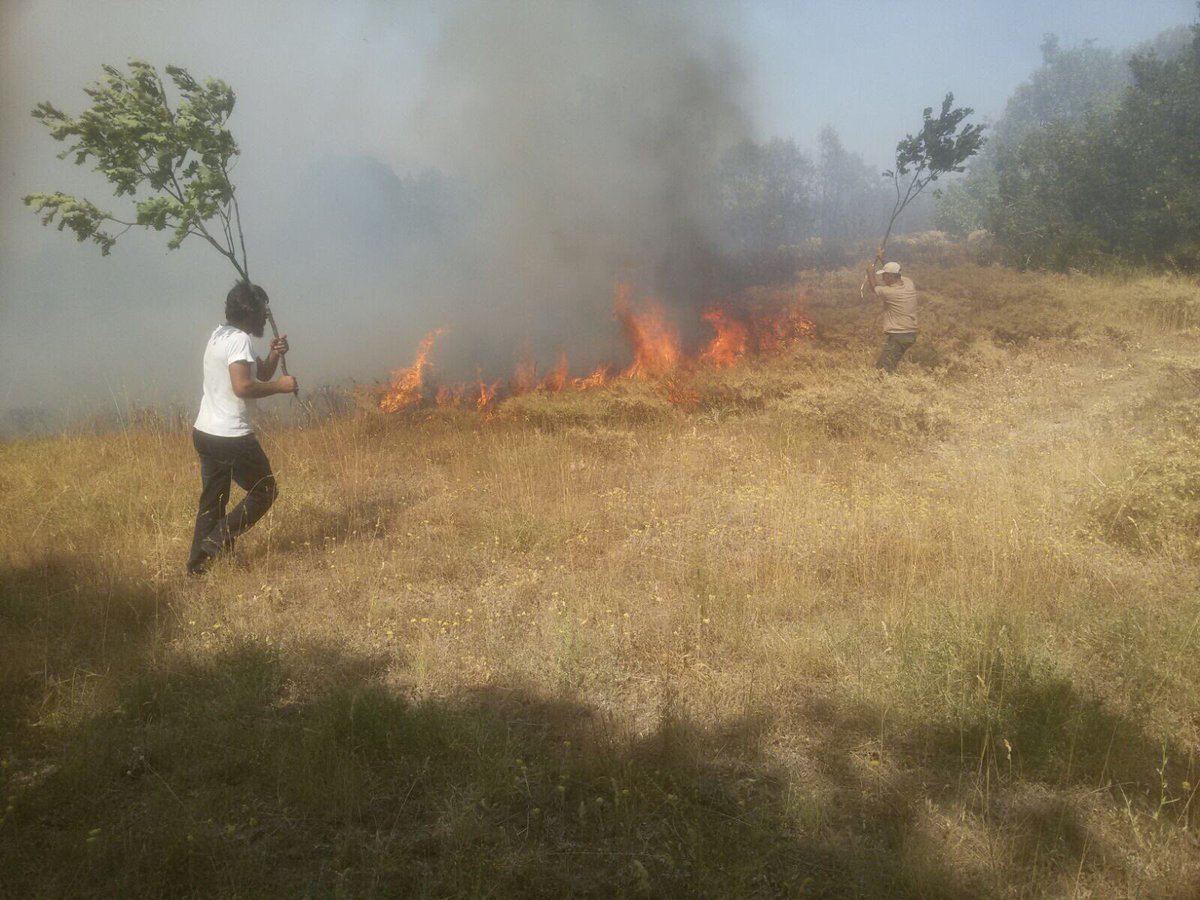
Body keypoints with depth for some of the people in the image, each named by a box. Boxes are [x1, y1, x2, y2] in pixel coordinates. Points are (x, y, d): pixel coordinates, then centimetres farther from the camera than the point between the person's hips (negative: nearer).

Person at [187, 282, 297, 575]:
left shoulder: (220, 334, 15)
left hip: (205, 432, 10)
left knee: (212, 499, 17)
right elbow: (243, 386, -28)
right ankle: (217, 541, 0)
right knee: (264, 492, 6)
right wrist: (279, 386, -16)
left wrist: (273, 356, 4)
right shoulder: (238, 339, -16)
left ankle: (198, 562, 20)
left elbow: (259, 374, 21)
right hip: (231, 437, -9)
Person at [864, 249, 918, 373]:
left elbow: (874, 287, 6)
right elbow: (894, 272, 23)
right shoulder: (909, 283, 2)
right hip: (911, 334, 8)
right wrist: (881, 259, 30)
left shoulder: (889, 292, -17)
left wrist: (870, 272, 24)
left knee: (882, 370, -9)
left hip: (896, 336, -8)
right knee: (891, 366, 17)